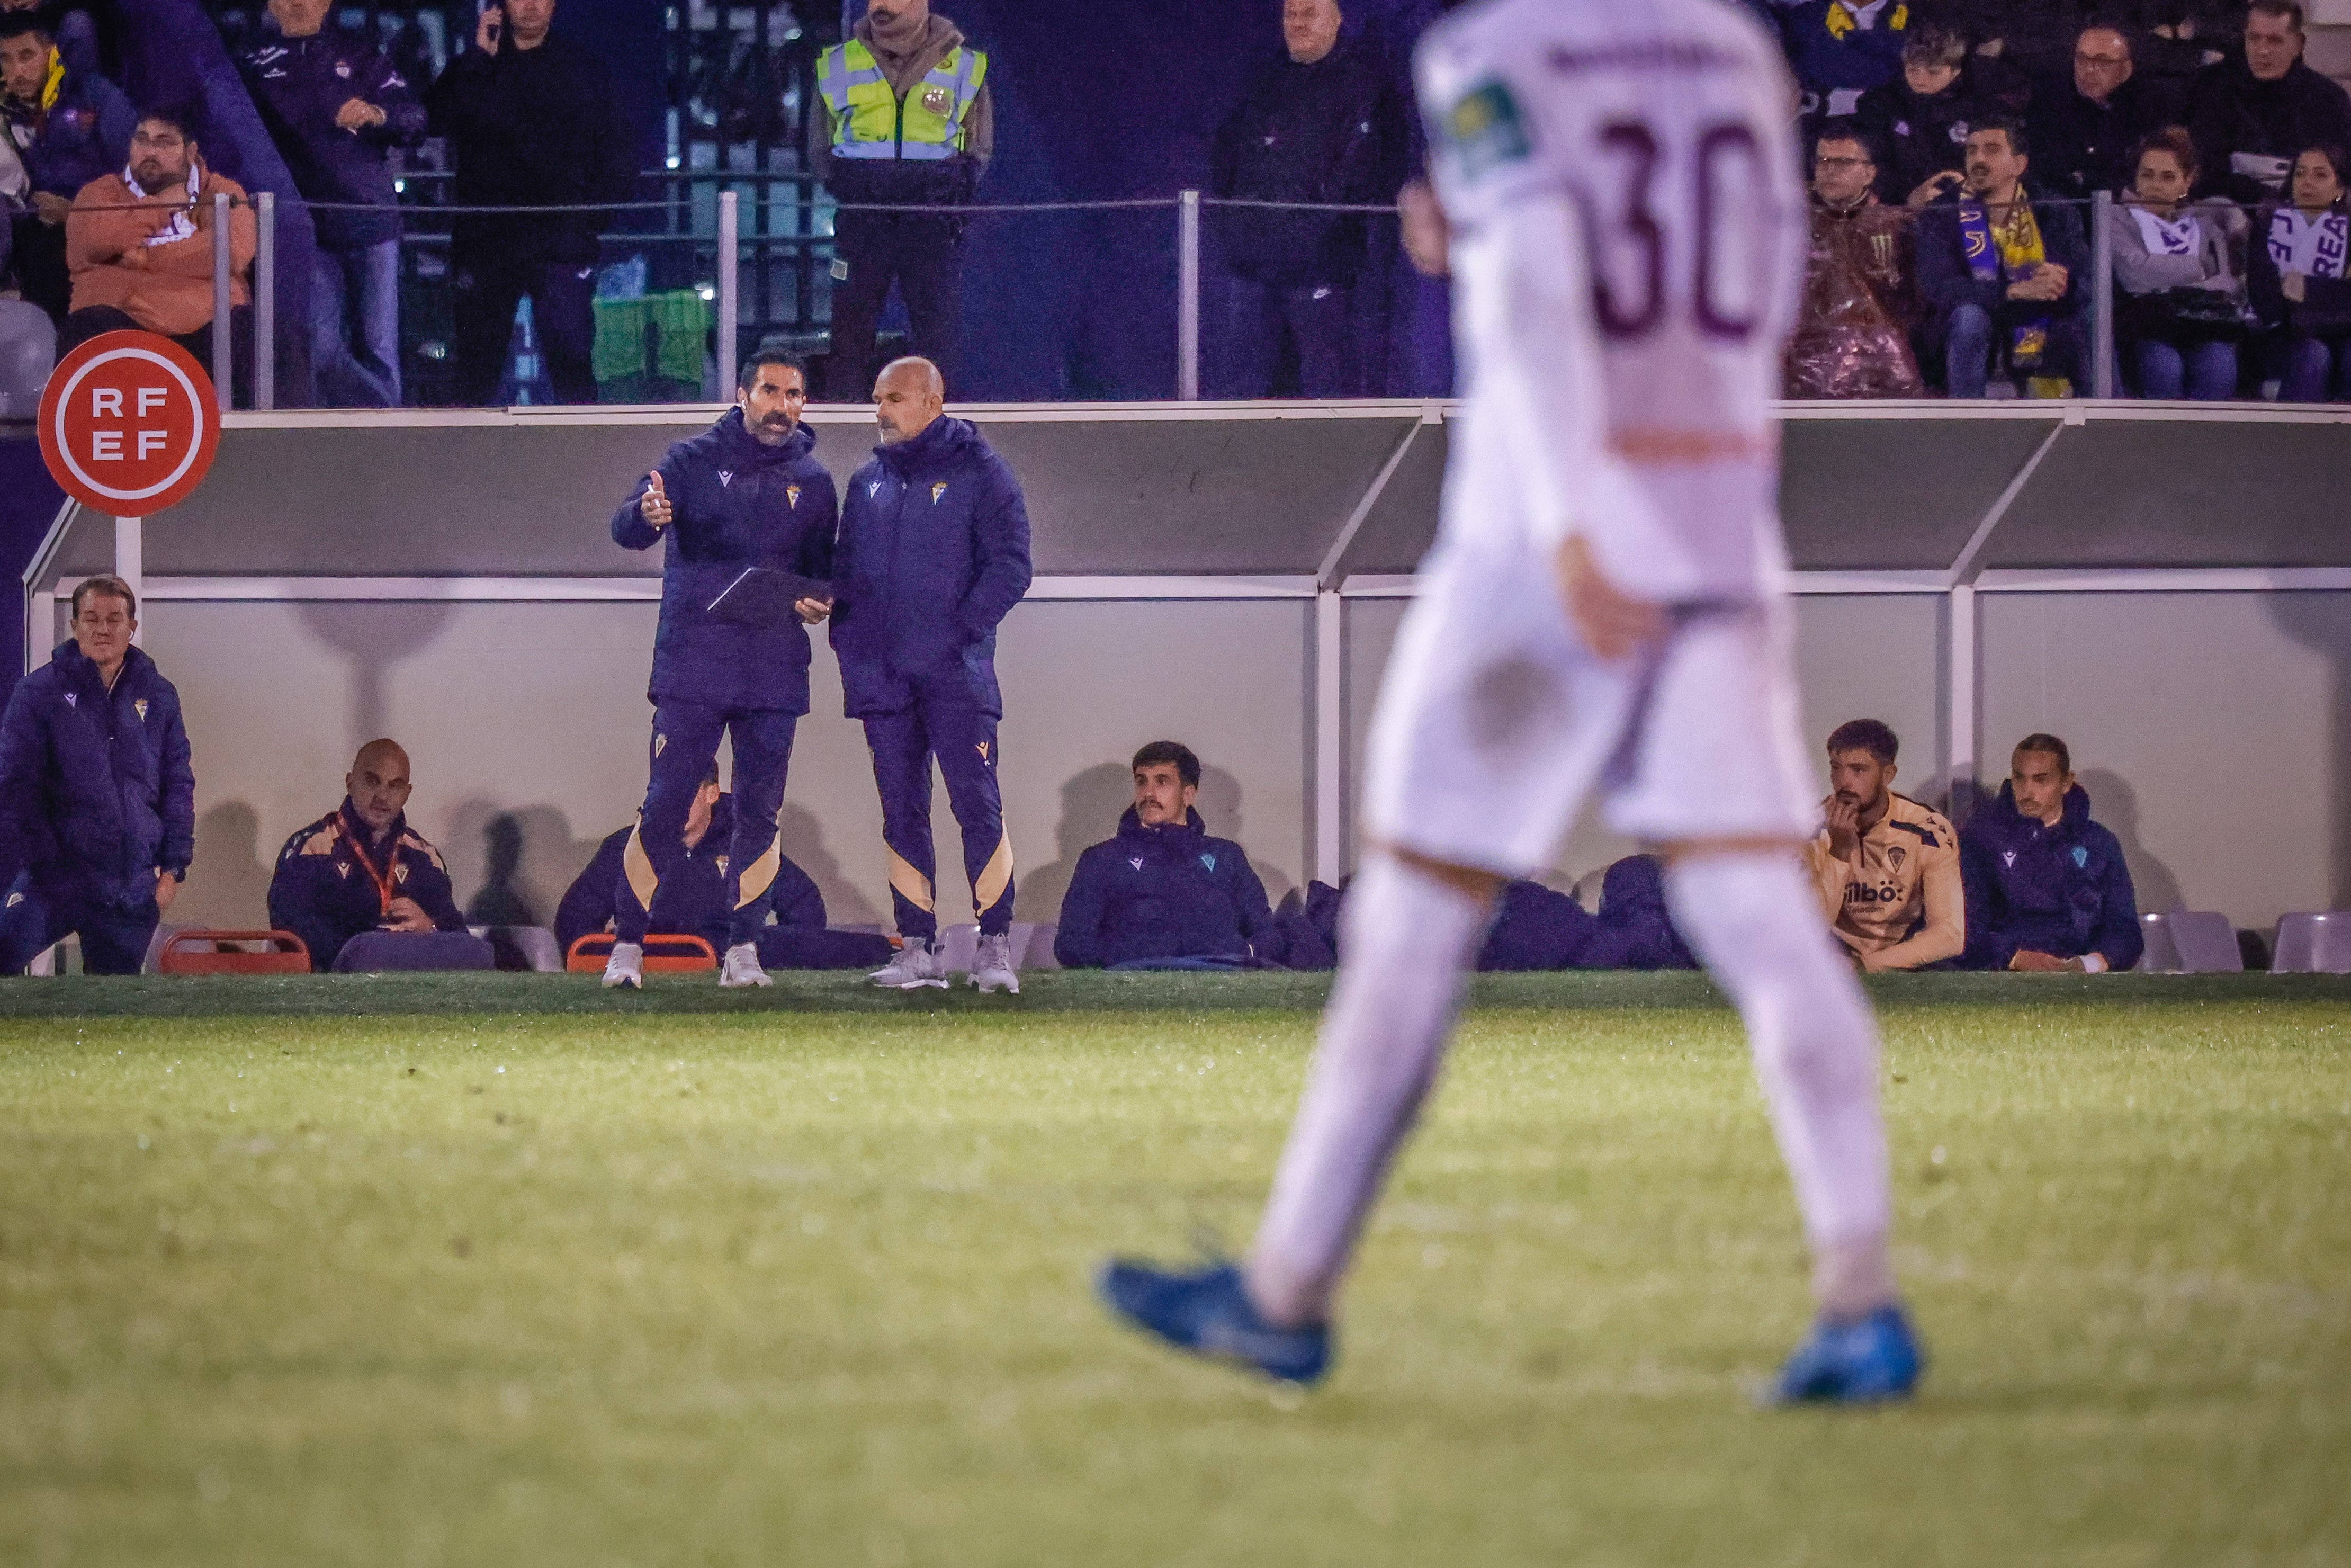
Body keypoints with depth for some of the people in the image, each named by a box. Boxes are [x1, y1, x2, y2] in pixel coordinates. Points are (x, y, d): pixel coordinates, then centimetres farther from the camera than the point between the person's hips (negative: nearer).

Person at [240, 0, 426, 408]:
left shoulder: (361, 60, 13)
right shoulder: (257, 67, 14)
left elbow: (414, 120, 2)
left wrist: (377, 114, -19)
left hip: (370, 220, 0)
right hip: (308, 229, 0)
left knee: (377, 349, -3)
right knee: (322, 351, -13)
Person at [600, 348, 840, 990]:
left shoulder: (814, 484, 12)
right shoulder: (693, 461, 2)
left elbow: (821, 572, 19)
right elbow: (627, 528, -10)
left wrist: (817, 603, -5)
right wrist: (647, 515, -34)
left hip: (775, 672, 3)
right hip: (692, 666, -3)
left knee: (760, 811, 3)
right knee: (665, 807, -6)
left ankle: (744, 948, 9)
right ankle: (627, 944, -2)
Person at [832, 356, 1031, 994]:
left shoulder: (978, 473, 0)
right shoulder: (868, 482, 16)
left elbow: (1010, 567, -6)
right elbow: (844, 574, 19)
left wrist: (958, 631, -15)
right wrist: (850, 652, 5)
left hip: (955, 675, -5)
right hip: (882, 676, 5)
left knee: (978, 807, -8)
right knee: (902, 815, 5)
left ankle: (996, 947, -7)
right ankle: (919, 948, 7)